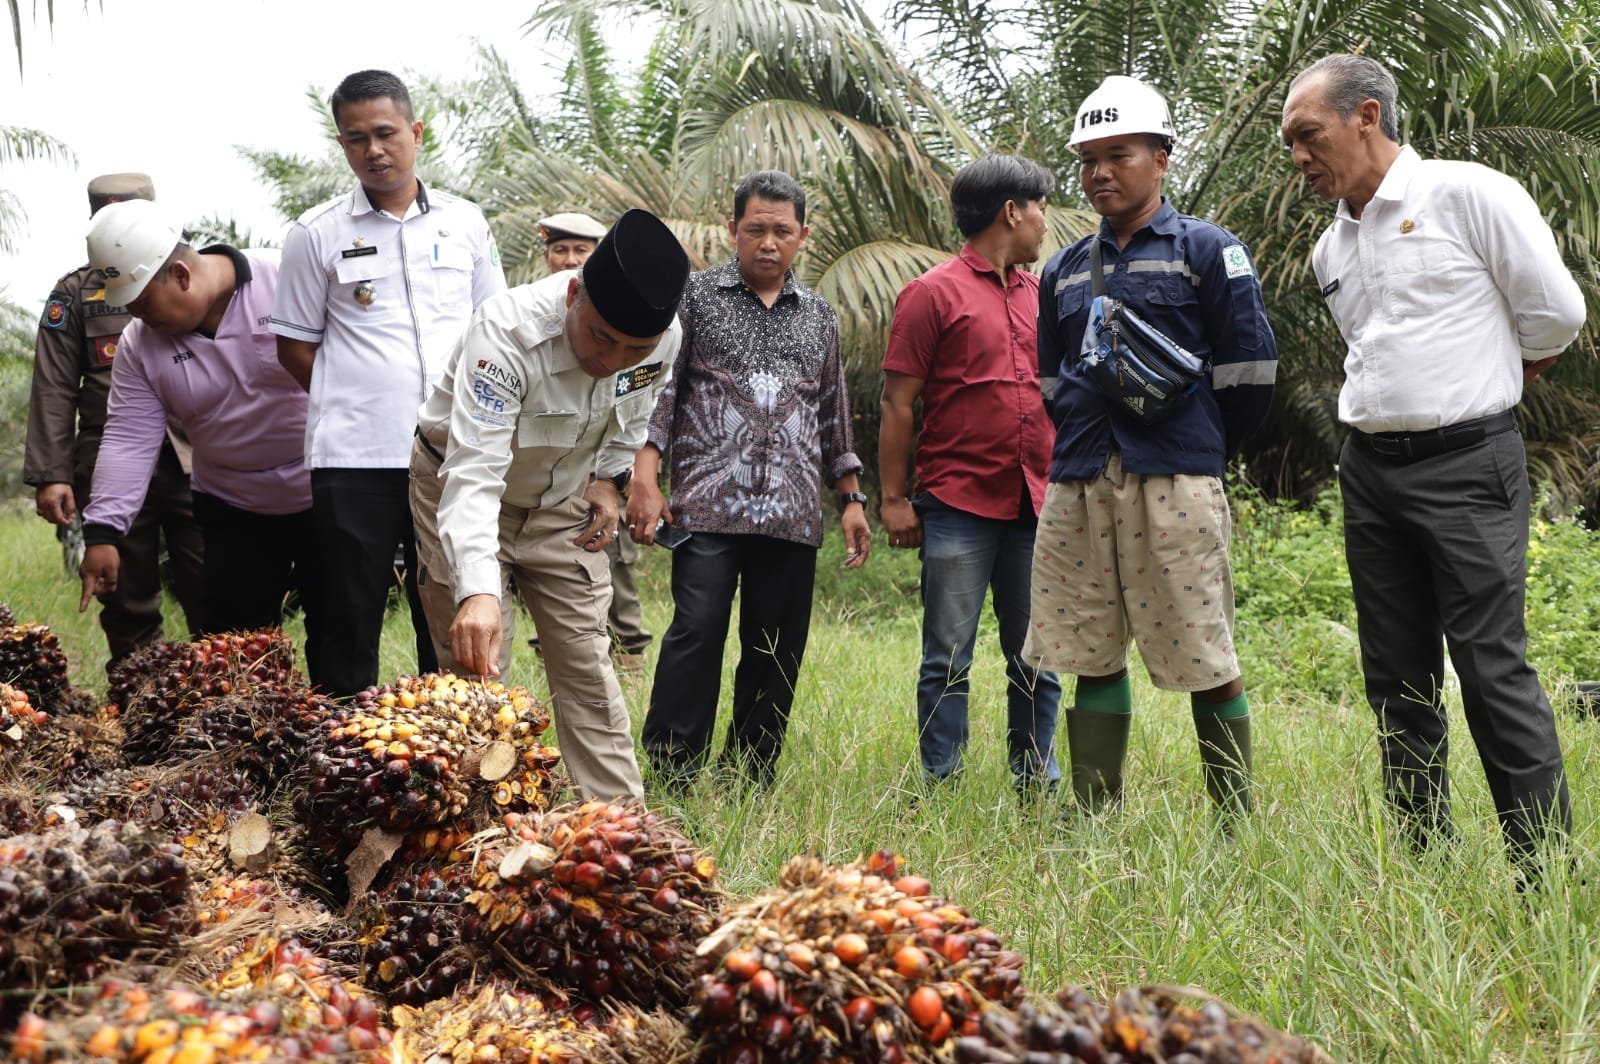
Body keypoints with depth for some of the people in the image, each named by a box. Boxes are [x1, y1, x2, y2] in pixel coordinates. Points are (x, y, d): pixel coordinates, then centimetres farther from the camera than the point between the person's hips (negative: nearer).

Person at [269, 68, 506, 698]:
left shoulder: (465, 223, 9)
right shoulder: (316, 234, 2)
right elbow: (295, 347, 6)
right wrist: (358, 402, 3)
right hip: (354, 458, -2)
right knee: (353, 620, 3)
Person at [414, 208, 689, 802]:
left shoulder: (664, 337, -22)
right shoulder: (507, 331, -38)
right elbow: (472, 476, -47)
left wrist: (610, 477, -5)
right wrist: (477, 590, -58)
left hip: (561, 501, 4)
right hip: (462, 489, -4)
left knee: (586, 667, 4)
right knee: (478, 667, -6)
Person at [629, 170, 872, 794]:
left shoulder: (819, 315, 18)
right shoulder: (695, 296, 8)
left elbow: (833, 414, 23)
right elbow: (659, 390, 3)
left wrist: (851, 497, 18)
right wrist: (645, 479, -7)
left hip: (793, 513, 4)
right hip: (709, 505, -3)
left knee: (776, 652, 3)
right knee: (696, 632, -14)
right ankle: (670, 781, -6)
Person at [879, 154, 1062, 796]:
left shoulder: (1042, 296, 17)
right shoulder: (933, 294, 0)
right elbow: (898, 403, -3)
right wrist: (893, 499, -8)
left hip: (1036, 507, 5)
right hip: (958, 507, -5)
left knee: (1038, 661, 8)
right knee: (948, 660, -1)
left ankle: (1038, 788, 16)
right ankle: (942, 790, 6)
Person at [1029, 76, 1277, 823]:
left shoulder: (1206, 251, 3)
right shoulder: (1064, 271, 17)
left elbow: (1249, 368, 1)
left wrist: (1203, 449, 7)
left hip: (1175, 483, -5)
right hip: (1078, 485, 5)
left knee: (1204, 659, -2)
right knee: (1092, 657, 7)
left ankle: (1237, 825, 6)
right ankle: (1093, 820, 15)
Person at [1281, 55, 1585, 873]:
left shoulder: (1468, 195, -6)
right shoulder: (1331, 248, 14)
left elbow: (1556, 313, -5)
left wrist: (1482, 385, 8)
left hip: (1467, 462, -7)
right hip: (1369, 468, 7)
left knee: (1492, 667, -9)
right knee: (1397, 678, 8)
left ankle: (1548, 869, 0)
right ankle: (1423, 860, 17)